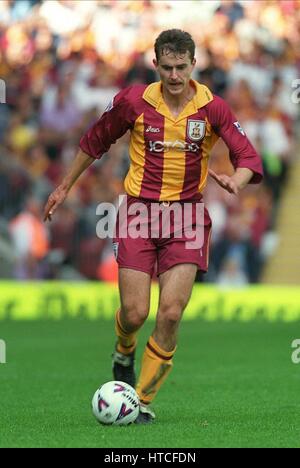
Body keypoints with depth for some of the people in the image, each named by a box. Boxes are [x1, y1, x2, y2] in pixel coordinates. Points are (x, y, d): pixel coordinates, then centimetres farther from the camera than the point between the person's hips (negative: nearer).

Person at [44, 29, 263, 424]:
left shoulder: (212, 108, -6)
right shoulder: (133, 101, -5)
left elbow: (249, 159, -9)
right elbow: (95, 142, 12)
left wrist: (236, 180, -32)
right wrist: (65, 187, 18)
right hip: (139, 210, 0)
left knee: (170, 314, -10)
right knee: (135, 313, -6)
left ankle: (144, 401, 6)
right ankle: (124, 352, 33)